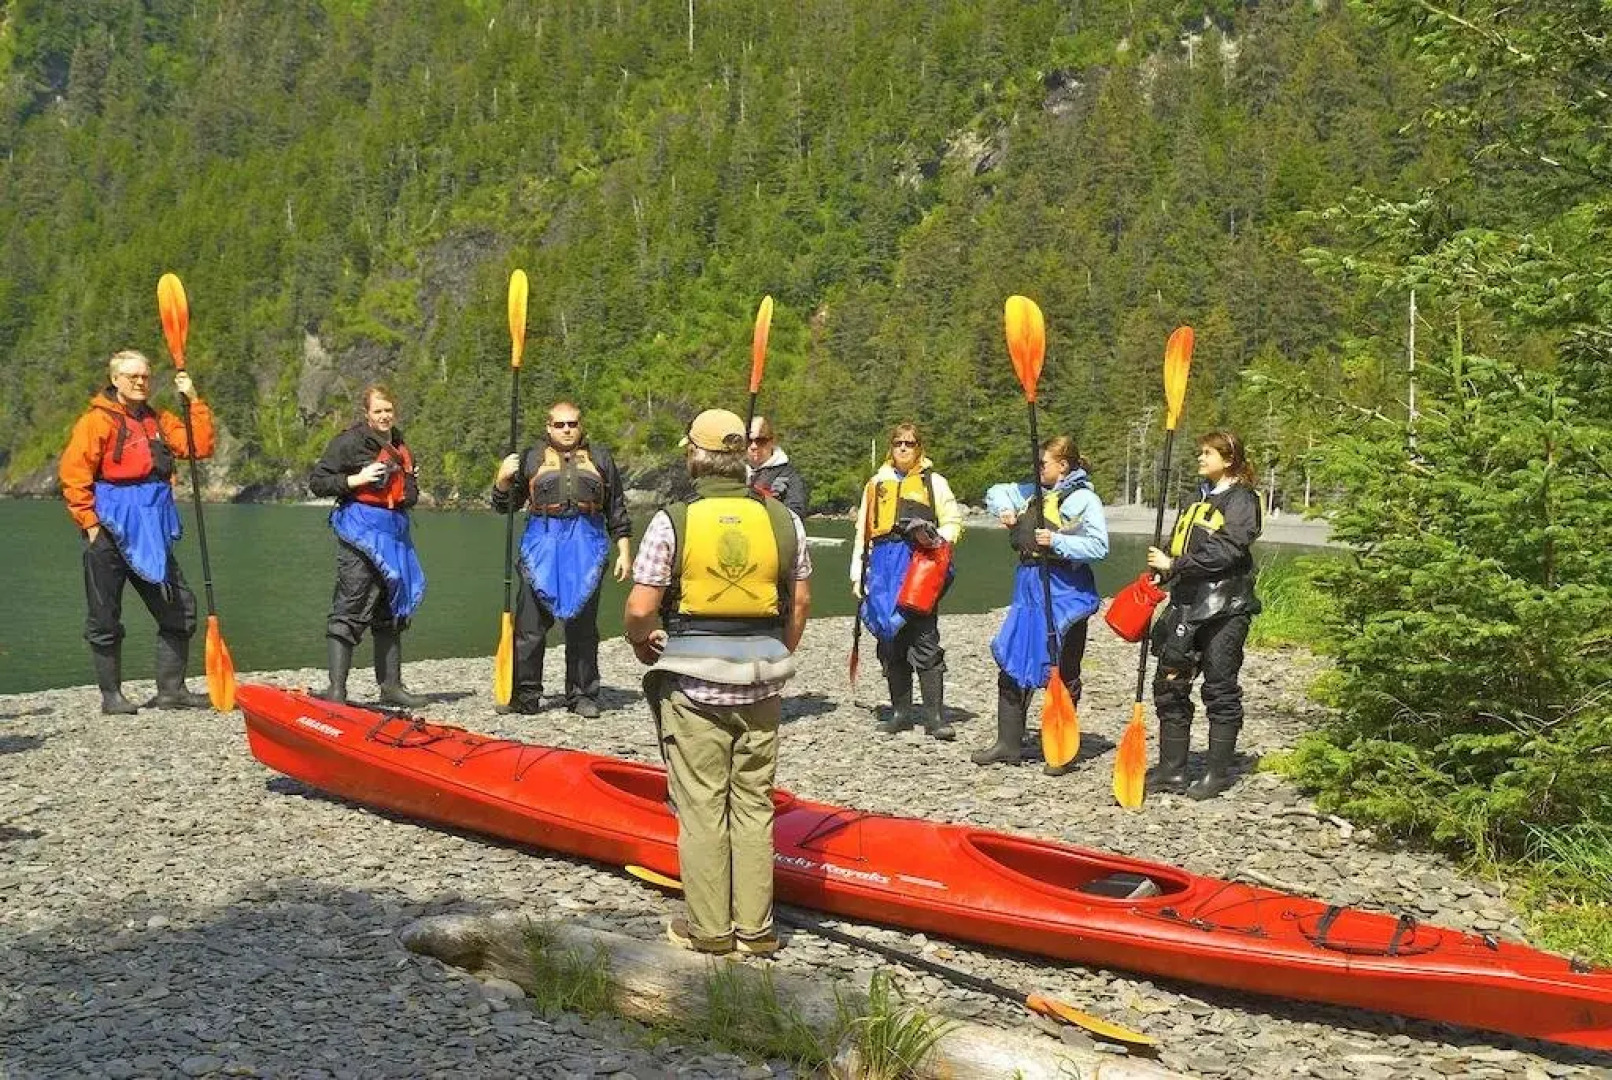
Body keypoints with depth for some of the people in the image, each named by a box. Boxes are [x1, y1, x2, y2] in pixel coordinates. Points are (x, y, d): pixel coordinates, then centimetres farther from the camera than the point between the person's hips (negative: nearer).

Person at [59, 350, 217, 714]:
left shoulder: (159, 421, 13)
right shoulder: (97, 420, -5)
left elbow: (201, 447, 4)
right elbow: (73, 474, -10)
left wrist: (194, 401, -2)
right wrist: (89, 523, -13)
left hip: (152, 533, 6)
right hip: (110, 532, -6)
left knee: (179, 607, 5)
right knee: (105, 618, 3)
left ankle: (171, 689, 14)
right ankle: (111, 695, 13)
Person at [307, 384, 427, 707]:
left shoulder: (400, 446, 19)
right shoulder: (350, 441, -5)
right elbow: (317, 481, -7)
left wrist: (412, 485, 13)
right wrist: (355, 479, -17)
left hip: (395, 532, 8)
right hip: (362, 531, -8)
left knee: (392, 611, 14)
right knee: (351, 608, -11)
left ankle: (391, 685, 23)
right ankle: (336, 689, -11)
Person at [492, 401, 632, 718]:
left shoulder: (600, 459, 15)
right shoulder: (532, 459, 13)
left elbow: (617, 510, 16)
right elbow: (503, 506, 14)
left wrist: (624, 550, 9)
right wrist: (503, 480, -6)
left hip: (587, 548, 1)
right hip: (542, 546, 0)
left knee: (583, 625, 5)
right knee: (530, 625, -3)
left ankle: (582, 695, 12)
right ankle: (525, 694, 4)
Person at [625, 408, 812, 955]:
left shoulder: (672, 521, -11)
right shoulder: (783, 520, -1)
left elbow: (640, 608, -13)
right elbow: (800, 601, 6)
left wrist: (644, 646, 7)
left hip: (693, 684, -3)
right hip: (761, 686, 3)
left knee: (701, 807, 7)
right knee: (753, 804, 12)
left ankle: (708, 928, 14)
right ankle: (754, 927, 18)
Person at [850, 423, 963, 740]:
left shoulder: (933, 482, 10)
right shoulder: (878, 483, 20)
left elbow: (953, 523, 8)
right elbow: (863, 531, 21)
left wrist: (936, 539, -13)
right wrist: (857, 572, 15)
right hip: (884, 562, 4)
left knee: (924, 641, -9)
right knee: (890, 642, 6)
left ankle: (935, 716, -7)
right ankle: (900, 712, 15)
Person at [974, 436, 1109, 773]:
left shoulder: (1084, 499, -9)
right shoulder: (1034, 492, 12)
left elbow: (1099, 546, -17)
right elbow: (996, 492, 26)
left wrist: (1057, 541, -24)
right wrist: (1005, 508, 5)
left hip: (1064, 592, -7)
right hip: (1028, 589, 7)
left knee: (1062, 674, 3)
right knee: (1012, 666, 9)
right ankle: (1008, 743, 19)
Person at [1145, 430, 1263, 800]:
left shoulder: (1242, 500, -8)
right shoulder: (1200, 499, 17)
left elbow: (1226, 552, -19)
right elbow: (1179, 547, 22)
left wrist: (1174, 565, -19)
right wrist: (1161, 574, 4)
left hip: (1224, 609, -8)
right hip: (1186, 606, 8)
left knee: (1220, 691, 2)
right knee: (1169, 686, 7)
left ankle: (1219, 772, 12)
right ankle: (1171, 770, 14)